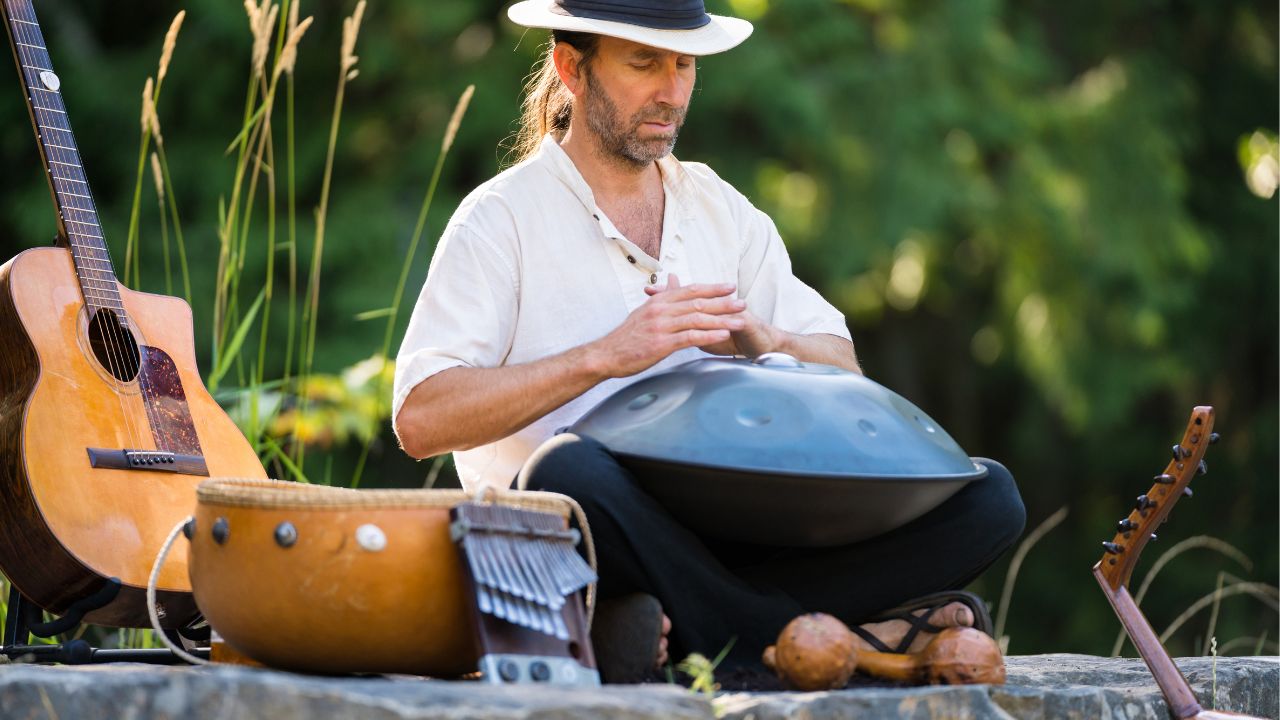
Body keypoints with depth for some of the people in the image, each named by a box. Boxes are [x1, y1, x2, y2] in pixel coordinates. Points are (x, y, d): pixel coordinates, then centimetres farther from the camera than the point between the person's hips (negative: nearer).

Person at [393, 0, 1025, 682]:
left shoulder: (720, 208, 18)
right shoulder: (502, 217, 1)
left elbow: (842, 375, 13)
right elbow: (421, 420, -12)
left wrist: (765, 340, -10)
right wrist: (605, 355, -19)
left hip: (727, 535, 5)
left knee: (986, 496, -13)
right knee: (568, 469, -41)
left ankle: (686, 626, -28)